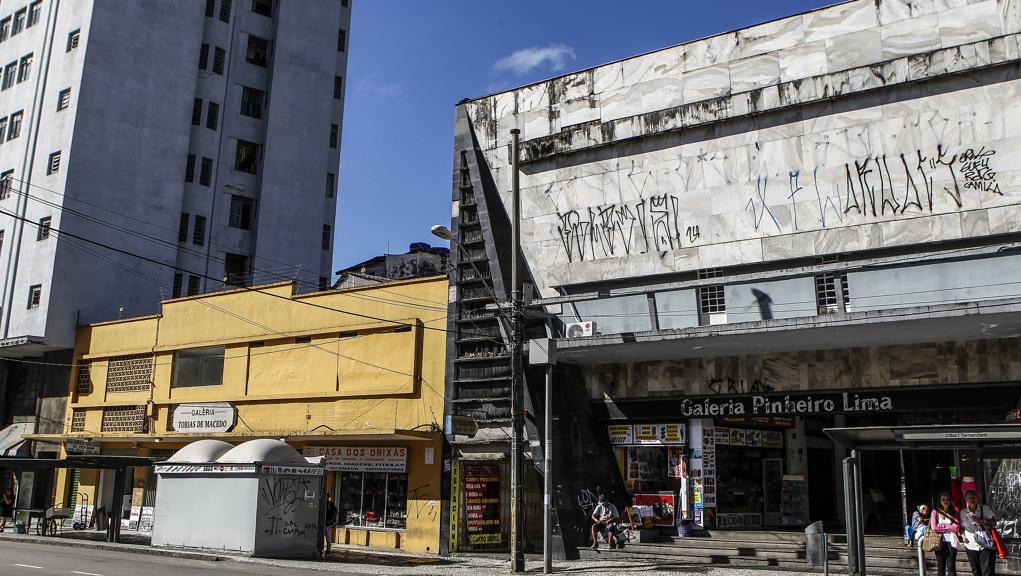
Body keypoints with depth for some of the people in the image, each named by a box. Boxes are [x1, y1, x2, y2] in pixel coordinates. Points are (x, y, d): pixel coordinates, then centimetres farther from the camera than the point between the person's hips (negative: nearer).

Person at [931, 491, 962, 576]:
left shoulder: (953, 513, 10)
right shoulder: (935, 512, 5)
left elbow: (956, 528, -3)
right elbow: (934, 527, -6)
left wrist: (942, 526, -6)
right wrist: (949, 527, -3)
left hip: (951, 541, 1)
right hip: (940, 542, -1)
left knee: (951, 567, -4)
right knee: (941, 567, 2)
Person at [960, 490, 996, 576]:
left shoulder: (984, 508, 1)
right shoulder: (963, 512, 8)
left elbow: (994, 522, -4)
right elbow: (962, 527, 15)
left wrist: (981, 520, -18)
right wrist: (963, 537, -1)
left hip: (985, 544, -3)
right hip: (971, 545, 3)